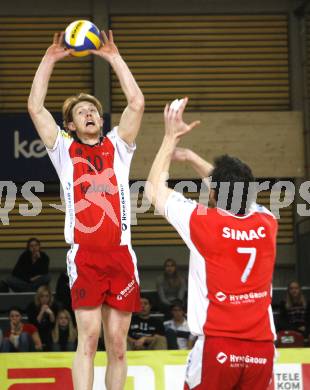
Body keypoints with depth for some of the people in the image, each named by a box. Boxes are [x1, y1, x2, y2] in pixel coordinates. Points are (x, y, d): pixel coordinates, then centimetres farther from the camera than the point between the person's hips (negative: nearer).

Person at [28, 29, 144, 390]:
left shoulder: (117, 147, 16)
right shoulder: (64, 150, 13)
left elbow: (137, 102, 6)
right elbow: (35, 107, 4)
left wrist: (114, 58, 5)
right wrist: (49, 59, 4)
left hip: (120, 254, 2)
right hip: (84, 255, -2)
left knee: (117, 344, 3)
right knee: (88, 335, -12)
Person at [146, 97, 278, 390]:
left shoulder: (204, 224, -8)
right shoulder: (267, 224, 2)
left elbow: (154, 189, 8)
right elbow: (236, 190, 25)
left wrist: (171, 138, 15)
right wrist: (191, 157, 30)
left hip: (217, 346, -4)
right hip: (262, 347, 4)